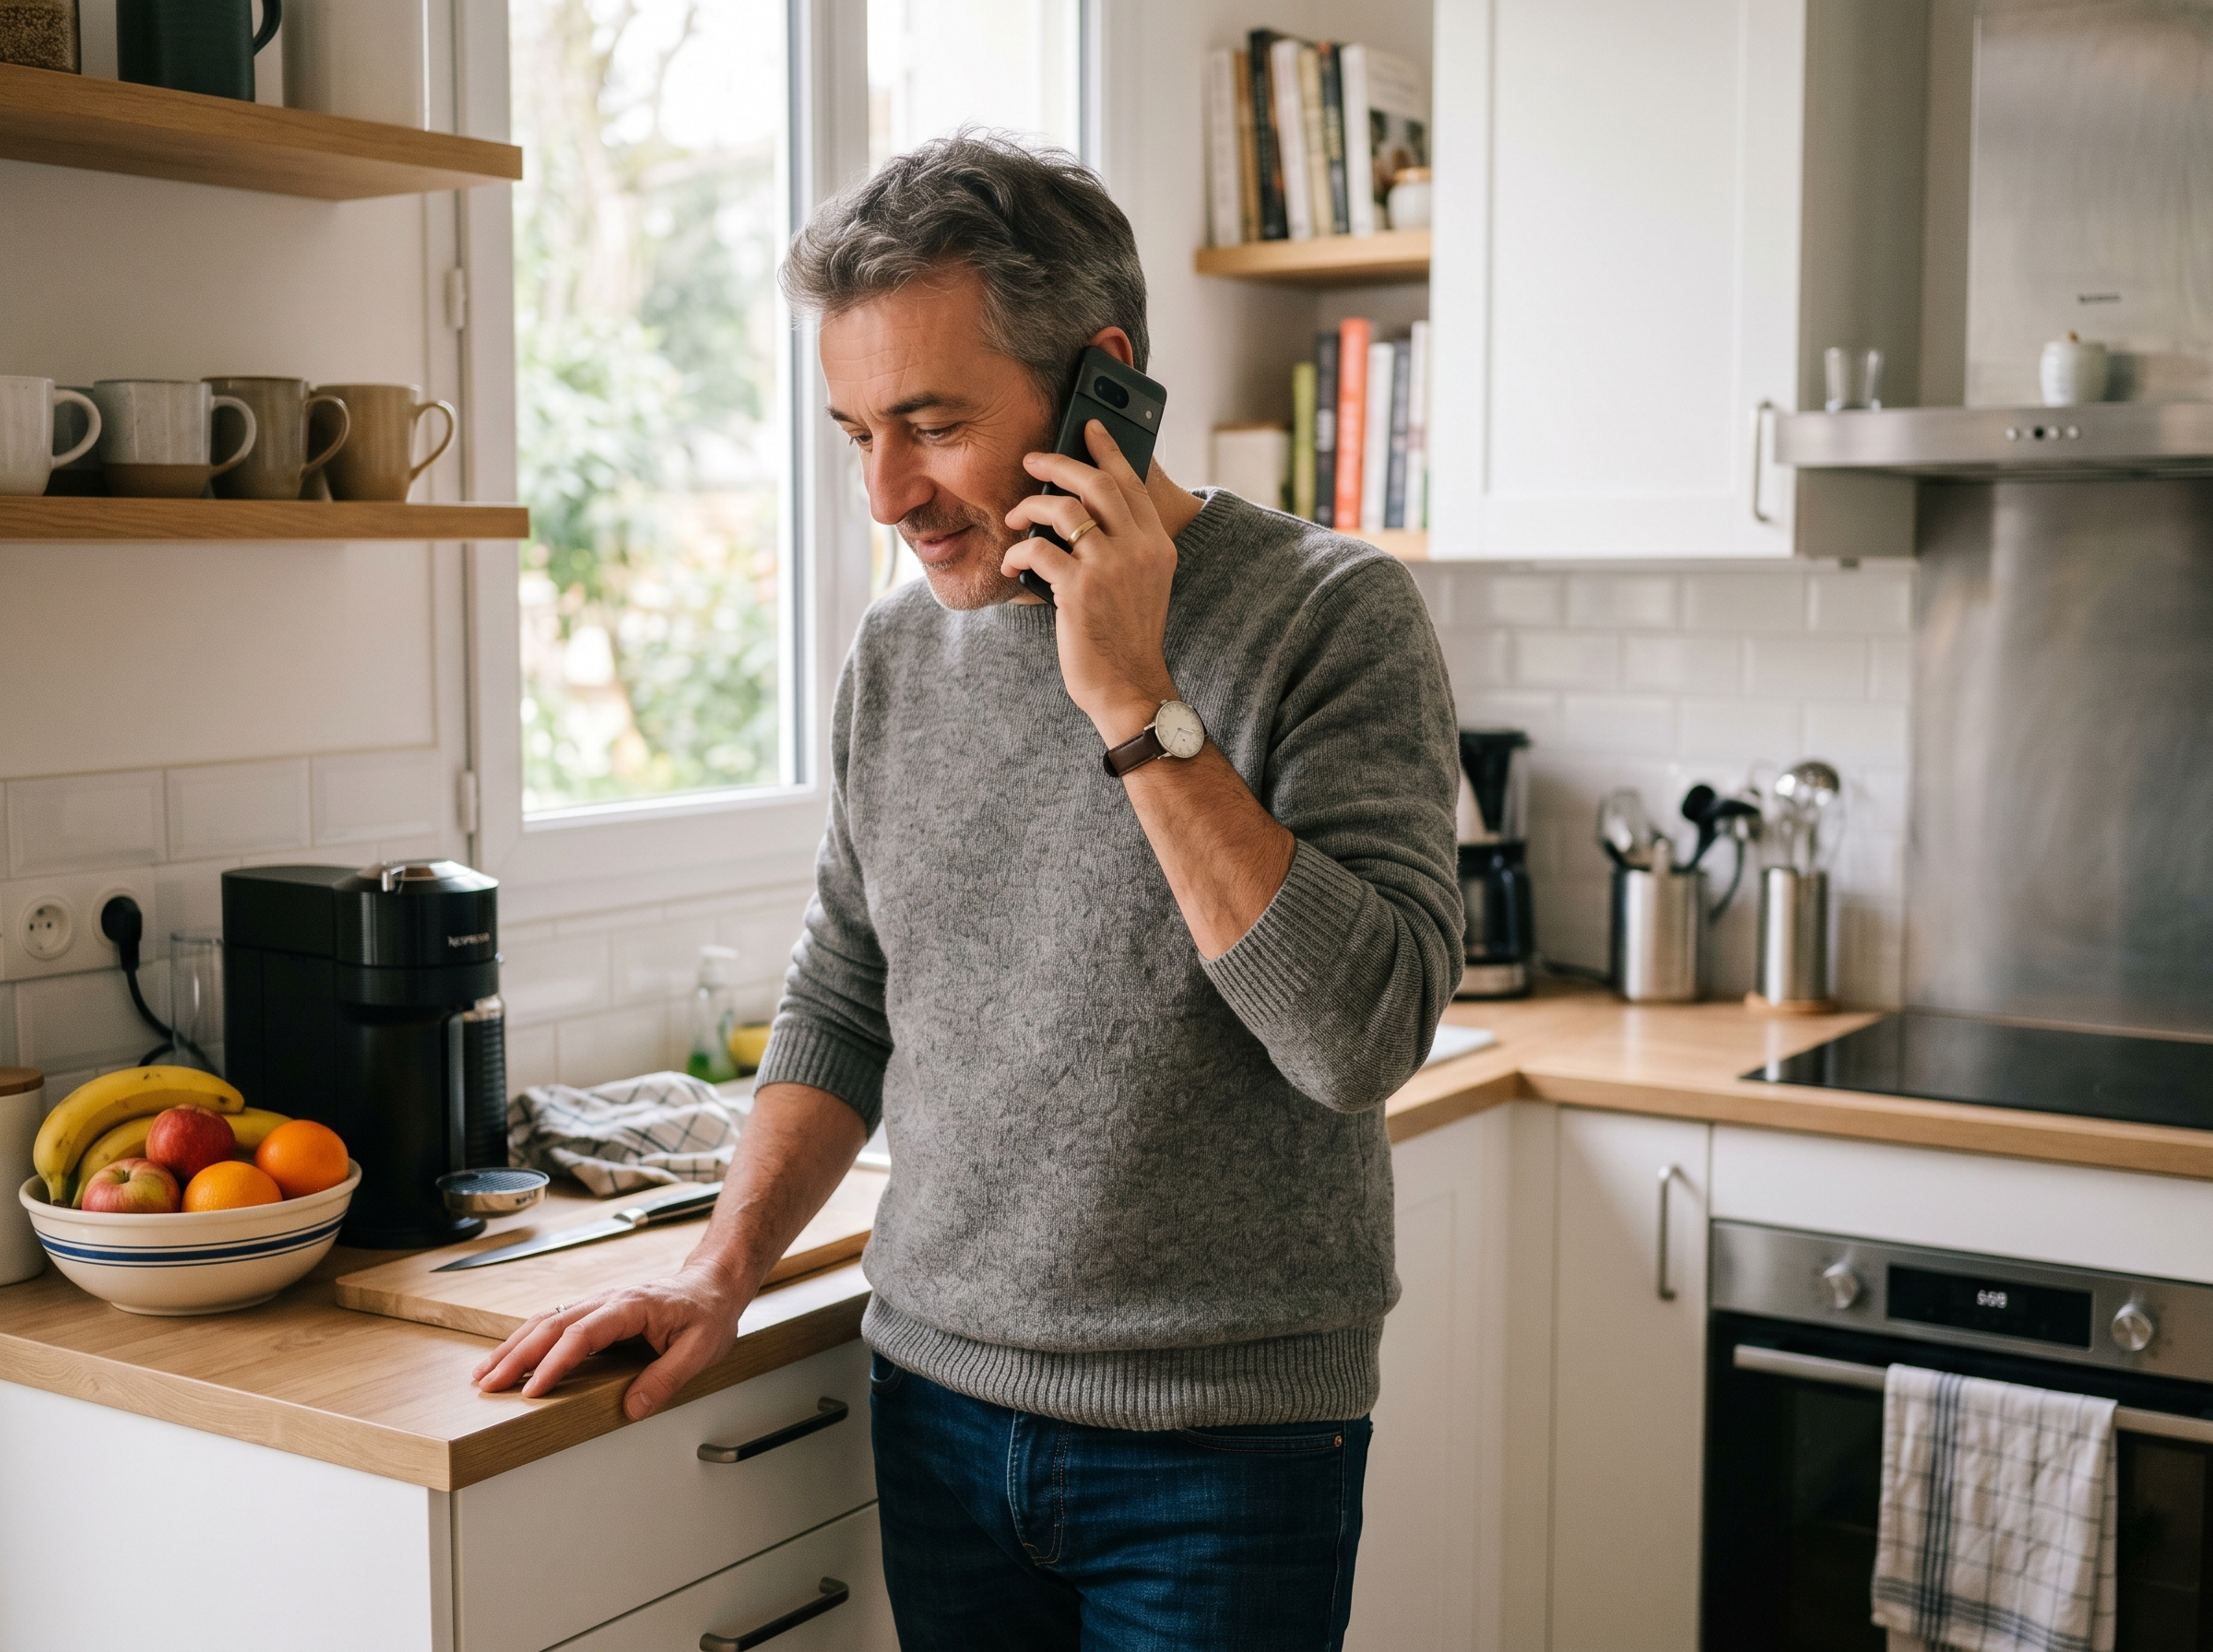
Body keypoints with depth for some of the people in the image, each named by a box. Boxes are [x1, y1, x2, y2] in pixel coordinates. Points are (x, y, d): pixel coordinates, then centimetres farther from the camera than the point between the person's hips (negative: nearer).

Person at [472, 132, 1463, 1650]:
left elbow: (1365, 1037, -22)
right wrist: (726, 1269, 2)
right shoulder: (899, 652, 4)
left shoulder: (1332, 615, -12)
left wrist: (1138, 707, -23)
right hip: (937, 1402, 5)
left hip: (1219, 1447, -4)